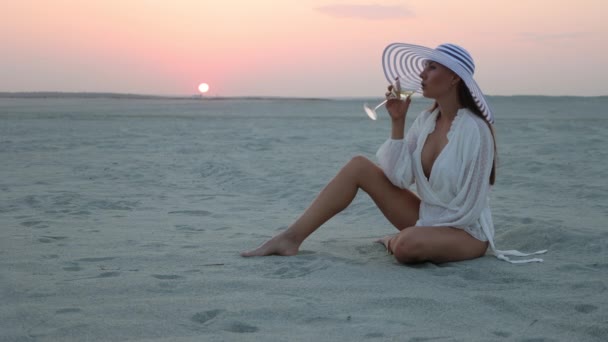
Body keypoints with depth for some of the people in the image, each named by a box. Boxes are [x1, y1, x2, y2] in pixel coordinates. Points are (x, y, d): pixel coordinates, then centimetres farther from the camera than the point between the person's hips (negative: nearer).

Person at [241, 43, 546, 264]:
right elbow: (399, 177, -6)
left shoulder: (473, 131, -21)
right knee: (359, 166, -7)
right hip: (428, 219, 7)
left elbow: (469, 207, -20)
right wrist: (397, 122, -13)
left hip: (466, 232, -7)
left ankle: (398, 240, -1)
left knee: (406, 246, -39)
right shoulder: (426, 119, 1)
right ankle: (291, 238, -10)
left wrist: (408, 232, -14)